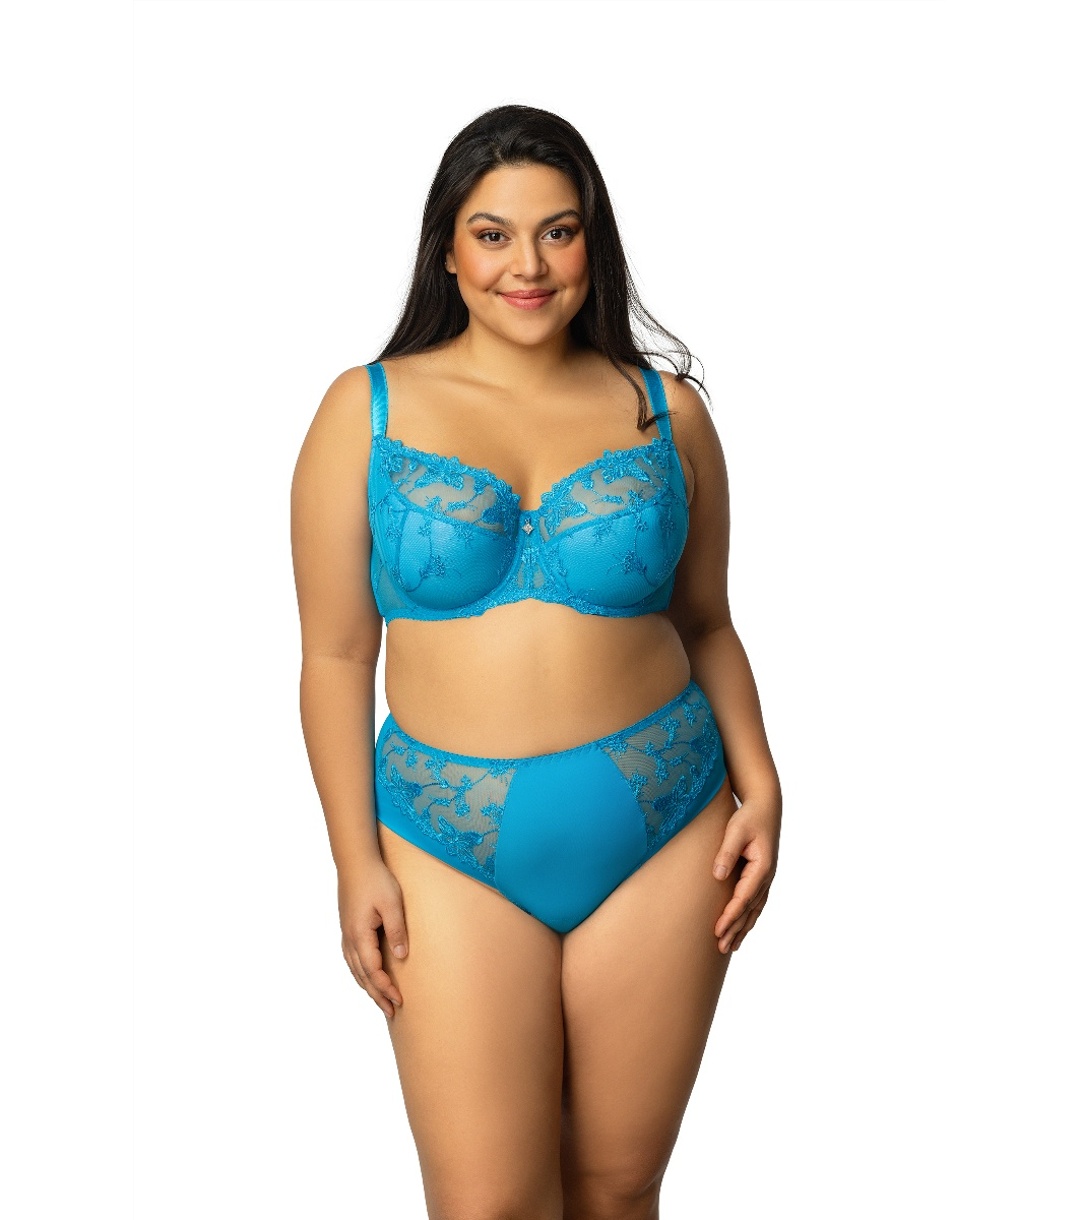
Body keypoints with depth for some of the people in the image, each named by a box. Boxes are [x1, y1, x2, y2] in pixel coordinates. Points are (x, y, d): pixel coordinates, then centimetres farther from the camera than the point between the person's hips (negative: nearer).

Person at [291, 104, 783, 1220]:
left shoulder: (662, 408, 4)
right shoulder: (367, 410, 0)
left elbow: (706, 624, 11)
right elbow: (337, 656, 0)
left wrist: (758, 784, 0)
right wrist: (357, 863, -4)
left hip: (662, 834, 2)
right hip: (453, 853, -1)